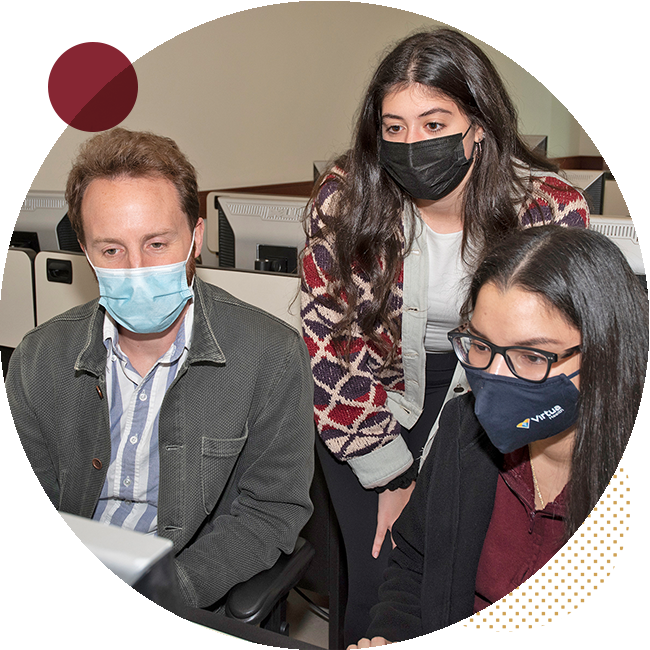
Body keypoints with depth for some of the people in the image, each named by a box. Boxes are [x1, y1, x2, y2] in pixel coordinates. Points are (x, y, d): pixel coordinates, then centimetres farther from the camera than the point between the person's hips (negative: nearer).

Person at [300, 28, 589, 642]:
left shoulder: (554, 212, -17)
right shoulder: (344, 198, -16)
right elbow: (332, 345, -10)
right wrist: (391, 474, -10)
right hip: (375, 406, 0)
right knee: (380, 582, -5)